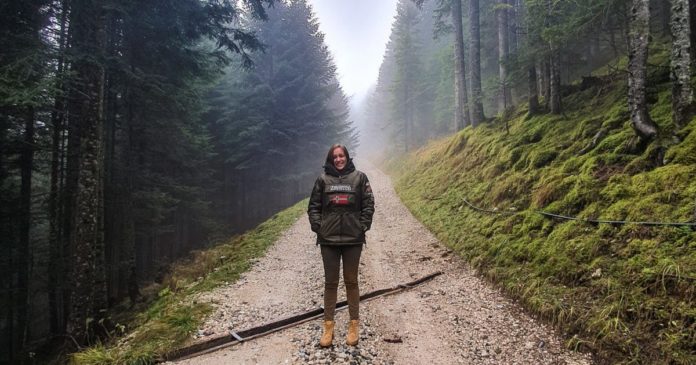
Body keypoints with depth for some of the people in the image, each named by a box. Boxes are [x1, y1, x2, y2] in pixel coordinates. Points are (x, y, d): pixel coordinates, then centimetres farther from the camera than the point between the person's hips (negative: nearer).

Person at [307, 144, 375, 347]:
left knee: (351, 281, 10)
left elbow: (368, 204, 3)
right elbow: (313, 206, 7)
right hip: (328, 239, 1)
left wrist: (363, 227, -4)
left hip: (353, 239, -1)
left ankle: (354, 325, 22)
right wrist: (317, 227, -3)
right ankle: (328, 326, 18)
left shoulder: (359, 178, 2)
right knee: (330, 282, 8)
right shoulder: (323, 179, 4)